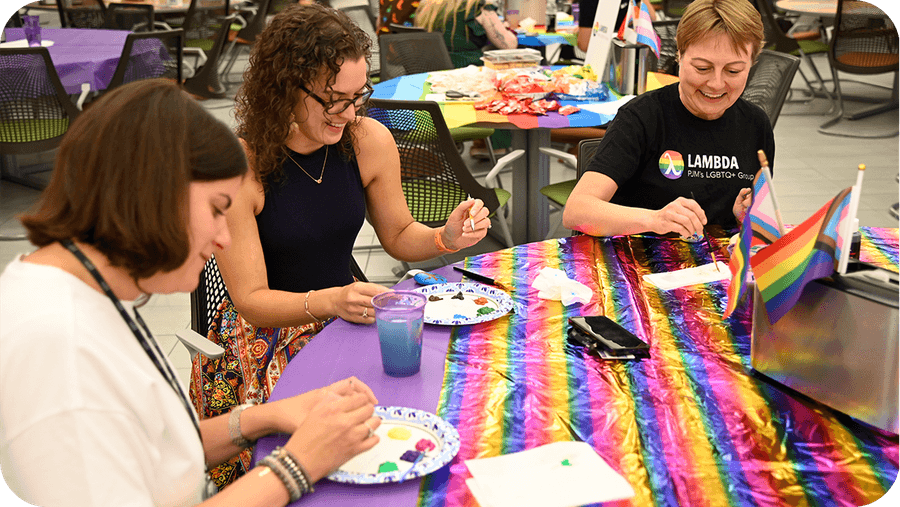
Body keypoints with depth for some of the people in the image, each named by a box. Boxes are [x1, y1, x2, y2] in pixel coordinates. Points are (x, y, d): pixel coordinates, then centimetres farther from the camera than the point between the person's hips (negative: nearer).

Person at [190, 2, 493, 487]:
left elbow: (398, 235, 11)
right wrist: (329, 301, -32)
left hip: (345, 315, 5)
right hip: (266, 334, -4)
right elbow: (251, 300, -16)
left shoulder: (370, 141, -6)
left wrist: (445, 237, -10)